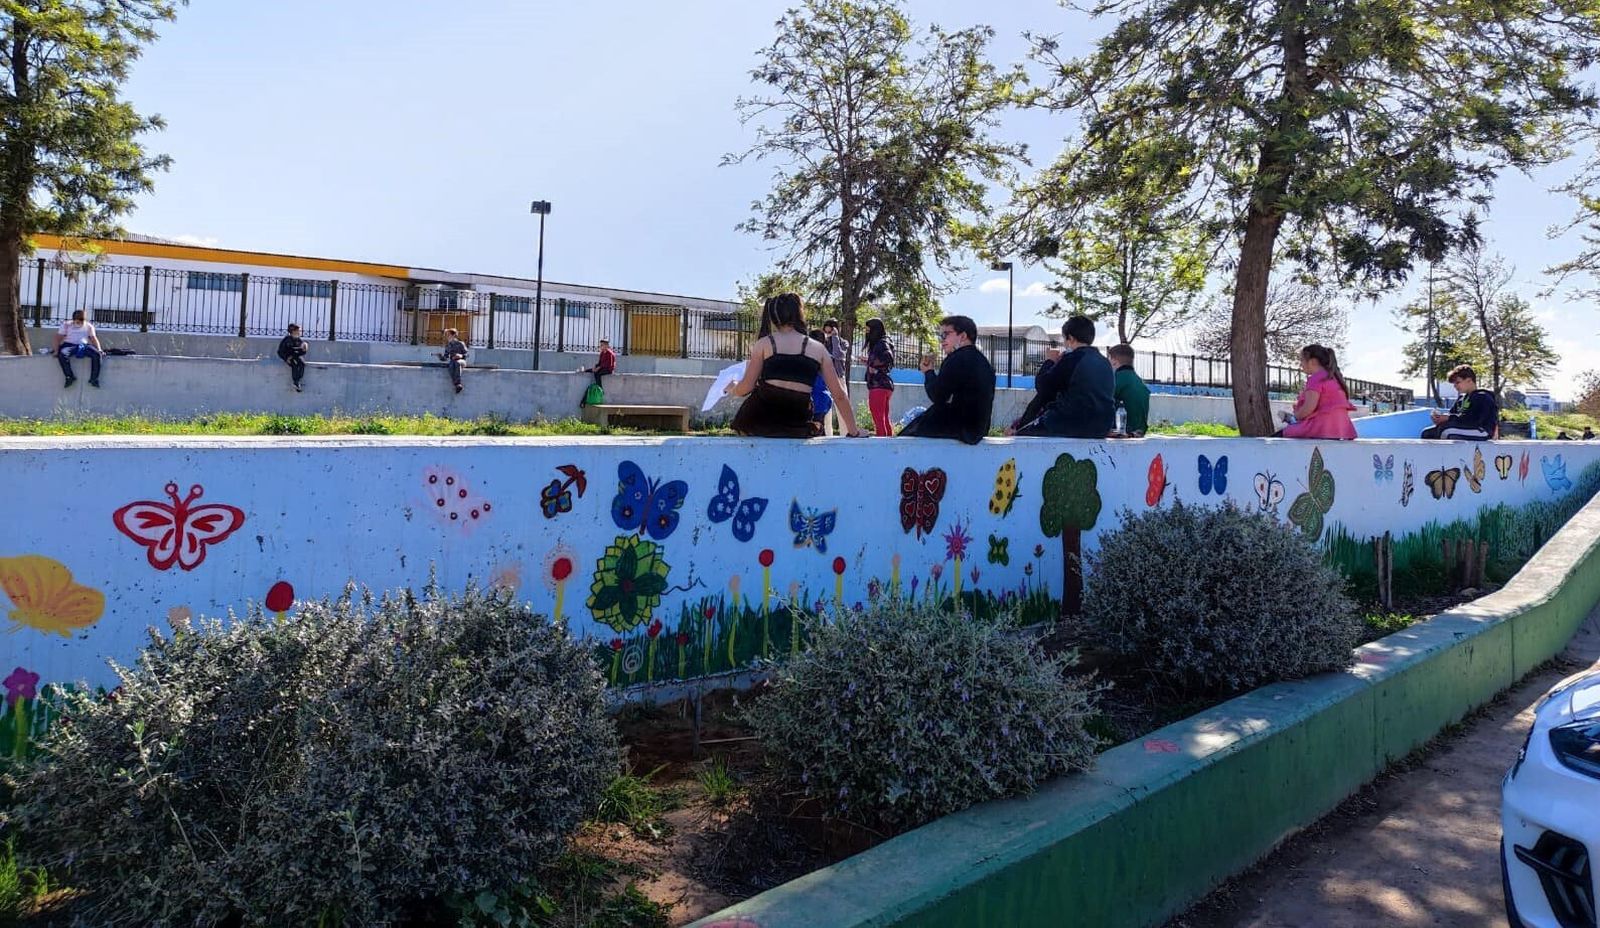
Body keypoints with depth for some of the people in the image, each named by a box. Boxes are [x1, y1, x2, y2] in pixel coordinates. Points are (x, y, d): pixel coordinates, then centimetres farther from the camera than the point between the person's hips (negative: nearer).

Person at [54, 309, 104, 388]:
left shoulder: (89, 326, 12)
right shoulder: (66, 325, 5)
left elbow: (94, 338, 12)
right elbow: (58, 338, 3)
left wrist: (99, 350, -4)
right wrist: (56, 350, -8)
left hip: (84, 345, 2)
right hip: (69, 344, -1)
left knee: (97, 354, -28)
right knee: (62, 355, -36)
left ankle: (94, 378, -25)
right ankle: (70, 377, -26)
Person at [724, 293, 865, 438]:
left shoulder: (764, 344, 7)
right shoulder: (818, 349, 11)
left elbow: (746, 387, 5)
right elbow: (840, 395, 9)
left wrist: (731, 390, 28)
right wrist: (853, 431, 16)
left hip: (762, 418, -1)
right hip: (797, 429, 1)